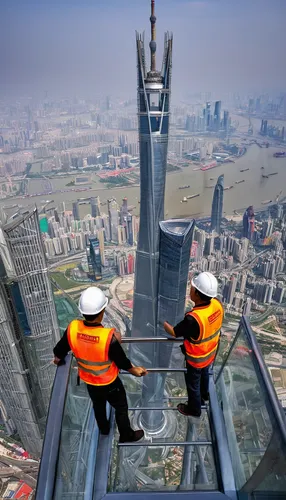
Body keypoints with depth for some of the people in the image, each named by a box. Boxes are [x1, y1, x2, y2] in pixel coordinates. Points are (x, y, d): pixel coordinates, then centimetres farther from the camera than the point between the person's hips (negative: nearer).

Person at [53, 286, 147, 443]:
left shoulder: (72, 329, -27)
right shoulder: (109, 337, -39)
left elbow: (60, 349, -7)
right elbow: (122, 361, -21)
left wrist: (58, 358, 18)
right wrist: (134, 370, 0)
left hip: (88, 380, 5)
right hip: (109, 382, -4)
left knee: (98, 405, 33)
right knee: (121, 408, 24)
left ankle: (103, 428, 59)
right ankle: (126, 435, 47)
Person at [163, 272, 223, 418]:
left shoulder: (193, 318, -42)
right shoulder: (217, 304, -21)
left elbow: (174, 332, -24)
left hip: (196, 359, -6)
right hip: (210, 353, 6)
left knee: (193, 383, 22)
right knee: (204, 375, 34)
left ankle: (194, 409, 48)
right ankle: (203, 396, 61)